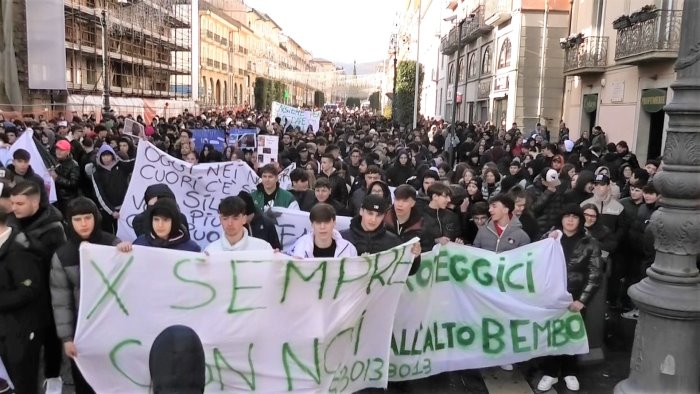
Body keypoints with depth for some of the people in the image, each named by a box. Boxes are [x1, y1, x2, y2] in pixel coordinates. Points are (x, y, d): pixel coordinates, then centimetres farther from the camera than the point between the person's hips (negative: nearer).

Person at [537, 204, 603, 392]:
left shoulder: (589, 243, -2)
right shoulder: (551, 237, 2)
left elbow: (595, 275, -5)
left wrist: (582, 300, -11)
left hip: (574, 298, -1)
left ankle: (569, 372, 29)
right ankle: (550, 373, 19)